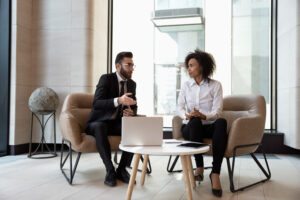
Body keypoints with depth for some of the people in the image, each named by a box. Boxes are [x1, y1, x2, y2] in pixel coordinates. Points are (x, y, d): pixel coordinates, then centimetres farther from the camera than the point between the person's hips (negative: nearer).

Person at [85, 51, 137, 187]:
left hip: (117, 123, 5)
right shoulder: (106, 79, -12)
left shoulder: (132, 84, 7)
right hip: (98, 123, -5)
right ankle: (110, 171, -28)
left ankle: (122, 169, -14)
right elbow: (96, 103, -25)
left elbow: (134, 106, 12)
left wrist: (131, 112, -15)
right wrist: (118, 100, -41)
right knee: (100, 128, -39)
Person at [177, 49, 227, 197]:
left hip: (209, 126, -1)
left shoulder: (215, 85, 1)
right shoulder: (186, 86, 9)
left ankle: (215, 173, -37)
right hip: (190, 127, 1)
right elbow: (179, 107, -1)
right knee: (195, 121, -36)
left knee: (221, 122, -35)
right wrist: (186, 115, -25)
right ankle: (199, 167, -28)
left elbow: (217, 111, -8)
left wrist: (204, 116, -29)